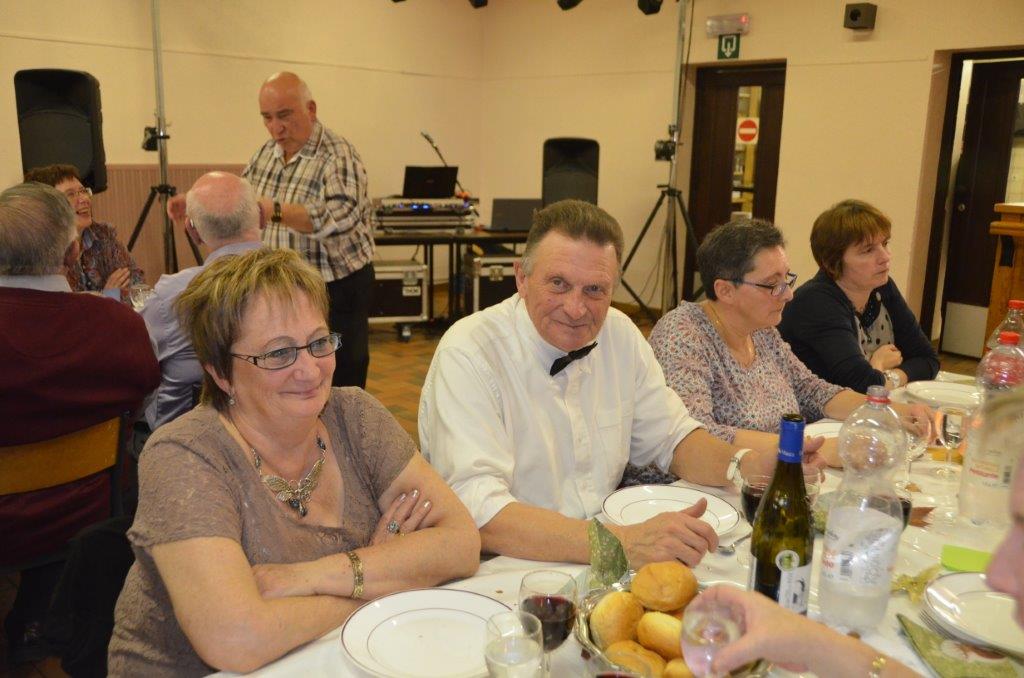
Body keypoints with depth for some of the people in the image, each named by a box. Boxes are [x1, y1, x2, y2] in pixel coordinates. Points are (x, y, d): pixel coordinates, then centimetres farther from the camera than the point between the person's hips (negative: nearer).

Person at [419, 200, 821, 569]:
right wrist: (623, 543, -37)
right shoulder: (468, 354, -19)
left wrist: (746, 467, -9)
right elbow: (479, 514, -28)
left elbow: (670, 437, 11)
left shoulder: (620, 334, 2)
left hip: (602, 569, 8)